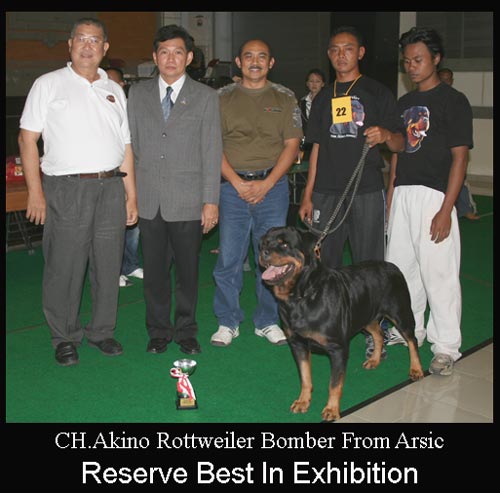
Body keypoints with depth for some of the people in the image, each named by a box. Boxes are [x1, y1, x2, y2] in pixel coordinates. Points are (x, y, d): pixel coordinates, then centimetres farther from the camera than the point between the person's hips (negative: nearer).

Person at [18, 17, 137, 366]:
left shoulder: (114, 91, 15)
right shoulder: (49, 84, 4)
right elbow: (28, 138, -1)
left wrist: (131, 194, 9)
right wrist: (35, 191, -10)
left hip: (111, 187, 4)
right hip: (66, 189, -4)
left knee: (108, 265, 8)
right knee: (65, 266, 0)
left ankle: (102, 331, 23)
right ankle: (65, 338, 16)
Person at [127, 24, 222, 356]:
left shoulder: (206, 97, 3)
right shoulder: (138, 93, 9)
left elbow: (212, 152, -1)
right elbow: (131, 144, 10)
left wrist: (211, 201, -7)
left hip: (187, 200, -2)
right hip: (149, 200, 2)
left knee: (188, 271, 7)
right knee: (154, 270, 9)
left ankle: (186, 331, 23)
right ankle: (159, 331, 24)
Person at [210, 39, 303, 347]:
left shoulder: (285, 98, 9)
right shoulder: (223, 98, 8)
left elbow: (292, 144, 3)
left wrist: (267, 183, -9)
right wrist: (237, 183, -9)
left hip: (273, 186, 0)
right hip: (233, 186, 0)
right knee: (229, 258, -1)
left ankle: (268, 321, 17)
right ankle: (228, 323, 13)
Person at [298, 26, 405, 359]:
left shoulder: (378, 93, 5)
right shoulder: (324, 98, 16)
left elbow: (400, 144, 2)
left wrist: (385, 134, -22)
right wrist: (307, 195, 11)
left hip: (367, 191, -3)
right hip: (327, 192, 4)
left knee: (369, 264, -1)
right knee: (325, 262, 5)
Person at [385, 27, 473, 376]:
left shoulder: (453, 101, -3)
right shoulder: (405, 102, 17)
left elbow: (460, 157, -9)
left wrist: (446, 209, -16)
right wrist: (390, 196, 13)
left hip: (433, 194, -7)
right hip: (402, 193, 7)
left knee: (438, 272, -5)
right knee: (400, 266, 12)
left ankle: (446, 347, 6)